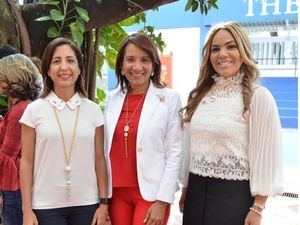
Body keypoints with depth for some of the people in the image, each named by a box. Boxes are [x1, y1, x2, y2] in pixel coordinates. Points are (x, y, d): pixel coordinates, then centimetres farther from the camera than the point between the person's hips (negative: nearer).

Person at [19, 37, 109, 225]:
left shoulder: (93, 110, 2)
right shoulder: (35, 110, -2)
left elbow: (100, 159, 4)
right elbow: (27, 162, 0)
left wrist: (104, 202, 1)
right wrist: (27, 210, -3)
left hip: (87, 204, 1)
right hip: (46, 206, -1)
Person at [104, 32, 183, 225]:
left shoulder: (170, 98, -5)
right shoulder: (112, 98, 6)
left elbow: (175, 153, -7)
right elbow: (106, 149, 9)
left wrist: (162, 201, -11)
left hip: (150, 193, -3)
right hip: (117, 192, 4)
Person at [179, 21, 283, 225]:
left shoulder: (258, 96, -9)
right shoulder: (199, 95, 7)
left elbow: (266, 155, -11)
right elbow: (190, 147, 11)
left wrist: (257, 208, -12)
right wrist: (185, 190, 13)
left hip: (234, 193, -5)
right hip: (197, 191, 5)